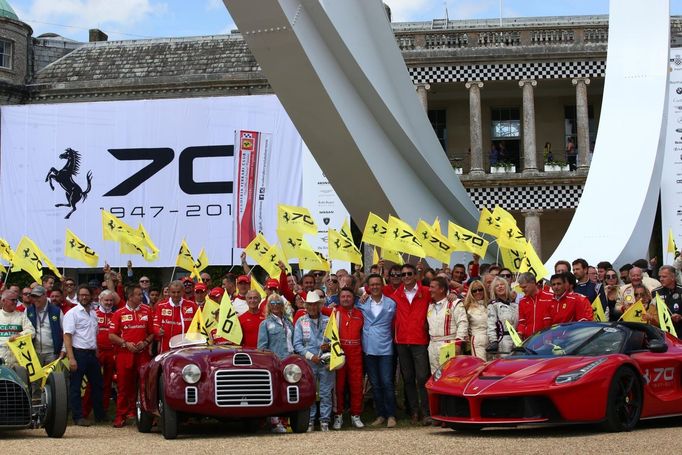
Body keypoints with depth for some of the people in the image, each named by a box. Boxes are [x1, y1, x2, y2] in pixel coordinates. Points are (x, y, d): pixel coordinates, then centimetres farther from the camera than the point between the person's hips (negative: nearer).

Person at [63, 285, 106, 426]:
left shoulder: (93, 313, 14)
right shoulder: (72, 313, -6)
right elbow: (67, 336, -13)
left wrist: (96, 353, 13)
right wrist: (71, 358, -20)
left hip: (92, 353, 7)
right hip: (78, 353, -7)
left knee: (97, 385, 12)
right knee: (75, 386, -1)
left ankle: (100, 415, 23)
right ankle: (78, 417, 3)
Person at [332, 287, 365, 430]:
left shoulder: (359, 314, 12)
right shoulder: (334, 313, 2)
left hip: (355, 355, 3)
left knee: (356, 386, 3)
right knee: (339, 385, 1)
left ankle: (355, 416, 12)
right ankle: (338, 416, 9)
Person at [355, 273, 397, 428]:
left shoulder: (391, 303, 4)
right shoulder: (362, 303, 7)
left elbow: (394, 323, 11)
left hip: (385, 348, -2)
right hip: (368, 348, 2)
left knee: (387, 383, -7)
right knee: (375, 384, 7)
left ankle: (391, 415, -2)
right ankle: (380, 415, 14)